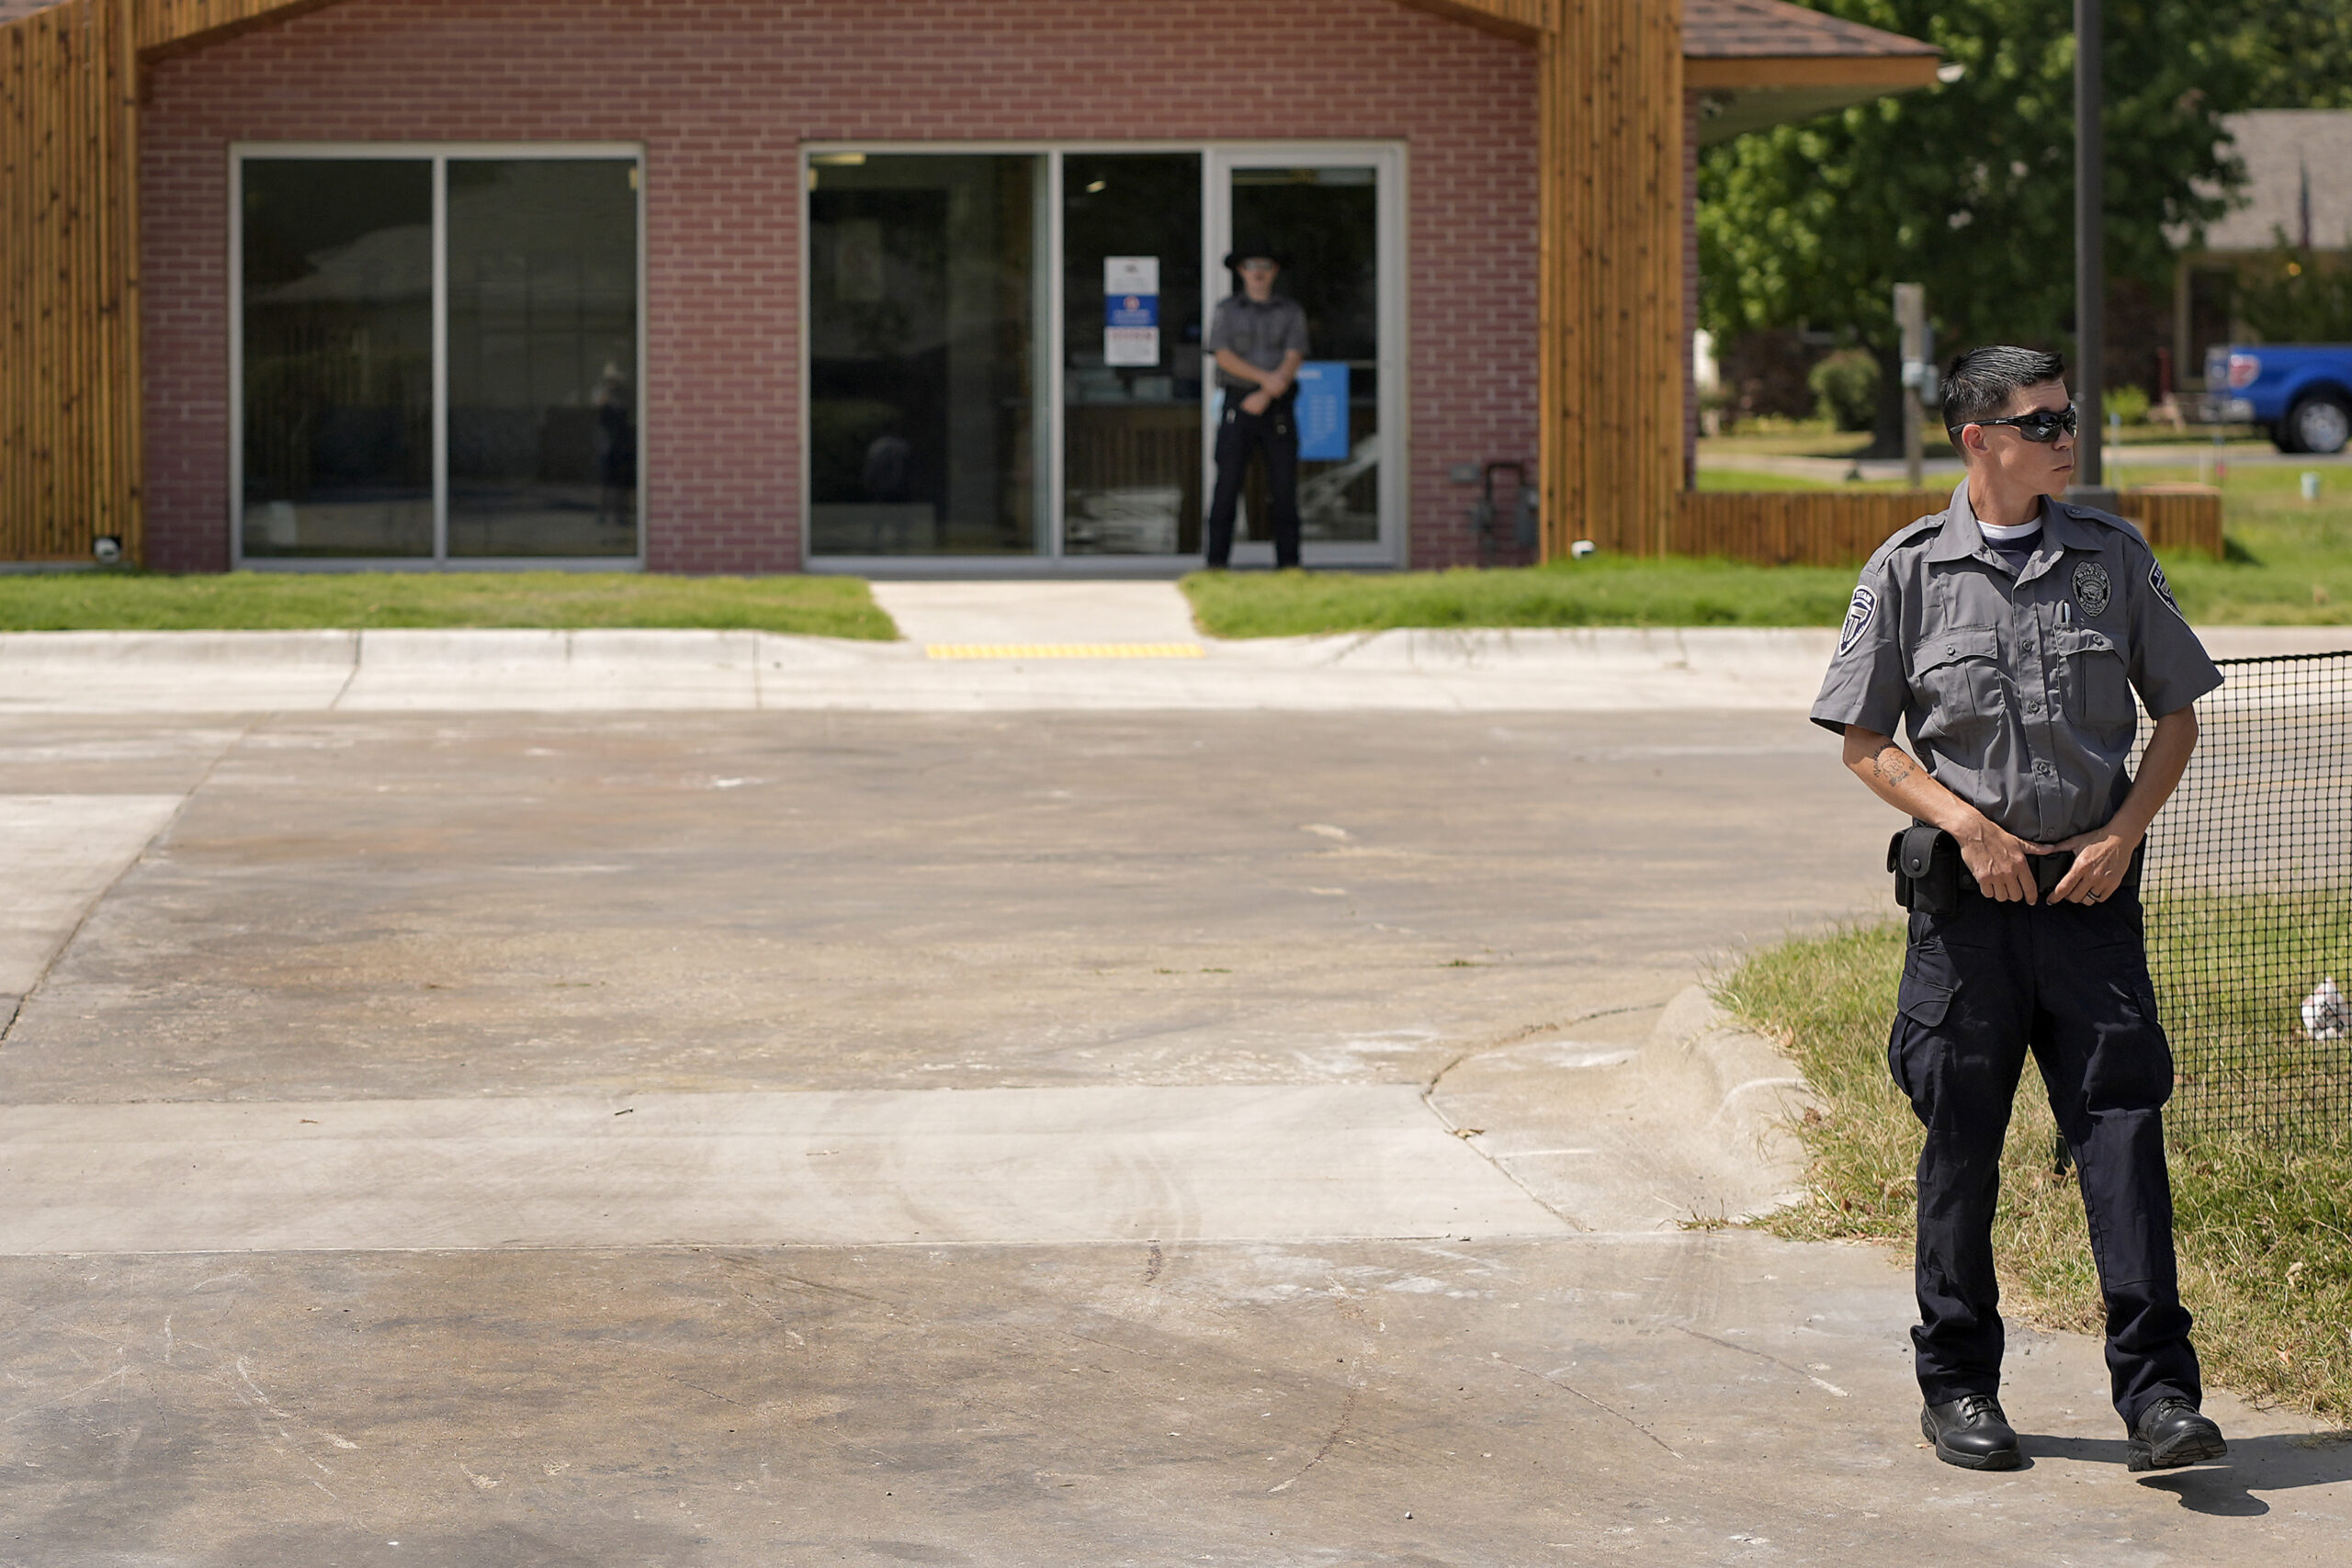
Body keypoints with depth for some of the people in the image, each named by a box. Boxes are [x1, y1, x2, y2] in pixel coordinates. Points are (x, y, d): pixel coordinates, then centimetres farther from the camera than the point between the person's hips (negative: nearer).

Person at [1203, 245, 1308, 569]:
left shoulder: (1290, 312, 7)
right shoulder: (1226, 309, 4)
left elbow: (1294, 360, -5)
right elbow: (1224, 357, -8)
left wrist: (1265, 396, -18)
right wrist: (1265, 378, -20)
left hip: (1277, 408, 1)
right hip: (1237, 404, -1)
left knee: (1284, 487, -1)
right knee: (1227, 484, -6)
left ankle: (1288, 561, 2)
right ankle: (1217, 562, -6)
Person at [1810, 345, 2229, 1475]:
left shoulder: (2114, 559, 5)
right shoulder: (1909, 572, 0)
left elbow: (2177, 716, 11)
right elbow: (1864, 743, 2)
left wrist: (2121, 836, -3)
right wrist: (1969, 826, -11)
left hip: (2089, 885, 1)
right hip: (1965, 889, -1)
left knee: (2122, 1126, -6)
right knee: (1962, 1139, 6)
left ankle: (2155, 1394, -5)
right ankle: (1957, 1386, 19)